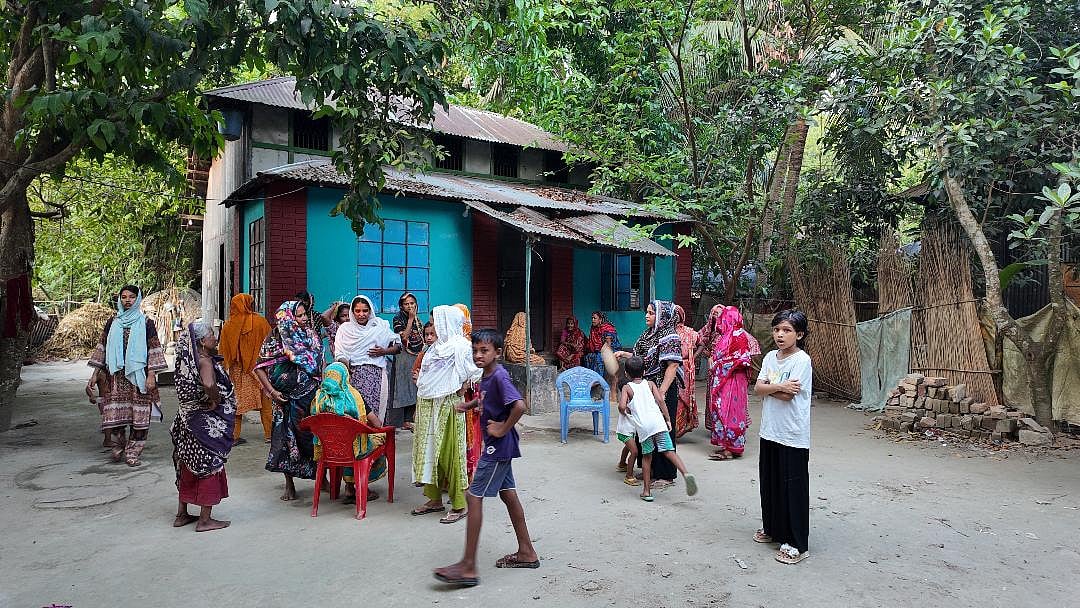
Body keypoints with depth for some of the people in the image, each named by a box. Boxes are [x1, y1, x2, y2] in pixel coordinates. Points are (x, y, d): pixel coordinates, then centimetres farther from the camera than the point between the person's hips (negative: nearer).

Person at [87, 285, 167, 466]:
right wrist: (95, 374, 9)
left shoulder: (146, 323, 2)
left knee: (139, 415, -2)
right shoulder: (113, 323, 11)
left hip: (138, 374, -2)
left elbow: (153, 350, -1)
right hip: (116, 375, 2)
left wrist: (151, 376, -9)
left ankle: (133, 453, 8)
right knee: (114, 413, -1)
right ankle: (118, 446, 21)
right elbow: (102, 348, 14)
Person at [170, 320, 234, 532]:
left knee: (189, 467, 18)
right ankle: (205, 519, 9)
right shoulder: (205, 361, -19)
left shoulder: (188, 361, 8)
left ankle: (182, 514, 29)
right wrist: (215, 400, -22)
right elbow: (208, 384, -40)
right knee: (210, 466, 2)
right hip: (207, 423, -9)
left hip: (188, 419, 9)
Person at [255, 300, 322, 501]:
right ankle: (289, 485, 13)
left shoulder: (310, 336, 7)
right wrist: (272, 391, -13)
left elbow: (320, 364, 14)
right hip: (288, 399, -3)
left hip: (312, 396, 3)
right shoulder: (275, 339, -6)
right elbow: (260, 367, -5)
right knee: (288, 437, 2)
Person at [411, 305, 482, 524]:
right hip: (427, 406, 9)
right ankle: (434, 499, 24)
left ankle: (459, 506, 4)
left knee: (449, 453, -4)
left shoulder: (460, 346, -11)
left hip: (447, 405, -8)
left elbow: (477, 371, -14)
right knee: (430, 450, 12)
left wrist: (460, 393, -11)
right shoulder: (436, 347, 14)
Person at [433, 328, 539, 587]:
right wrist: (468, 404, 13)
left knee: (474, 496, -7)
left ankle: (468, 567, -2)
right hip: (498, 447, 10)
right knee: (508, 494, 16)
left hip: (499, 445, -10)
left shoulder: (499, 376, -20)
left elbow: (519, 405, -32)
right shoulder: (486, 376, 8)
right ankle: (526, 552, 27)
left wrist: (503, 428, -21)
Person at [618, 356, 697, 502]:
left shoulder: (626, 387, 12)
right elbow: (659, 400, 3)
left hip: (643, 426, -1)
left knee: (646, 456, 12)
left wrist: (624, 412, 18)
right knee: (669, 451, -1)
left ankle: (647, 491, 15)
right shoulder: (650, 384, 18)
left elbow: (622, 406, -5)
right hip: (658, 421, 1)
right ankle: (685, 473, -26)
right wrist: (668, 419, 6)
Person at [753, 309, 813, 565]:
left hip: (793, 435, -7)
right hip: (770, 431, 7)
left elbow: (788, 396, -19)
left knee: (793, 487, 0)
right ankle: (771, 528, 35)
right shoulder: (770, 357, 8)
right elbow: (757, 389, 0)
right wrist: (778, 386, -16)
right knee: (769, 482, 18)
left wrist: (768, 387, -5)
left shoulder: (802, 360, -14)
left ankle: (796, 544, 9)